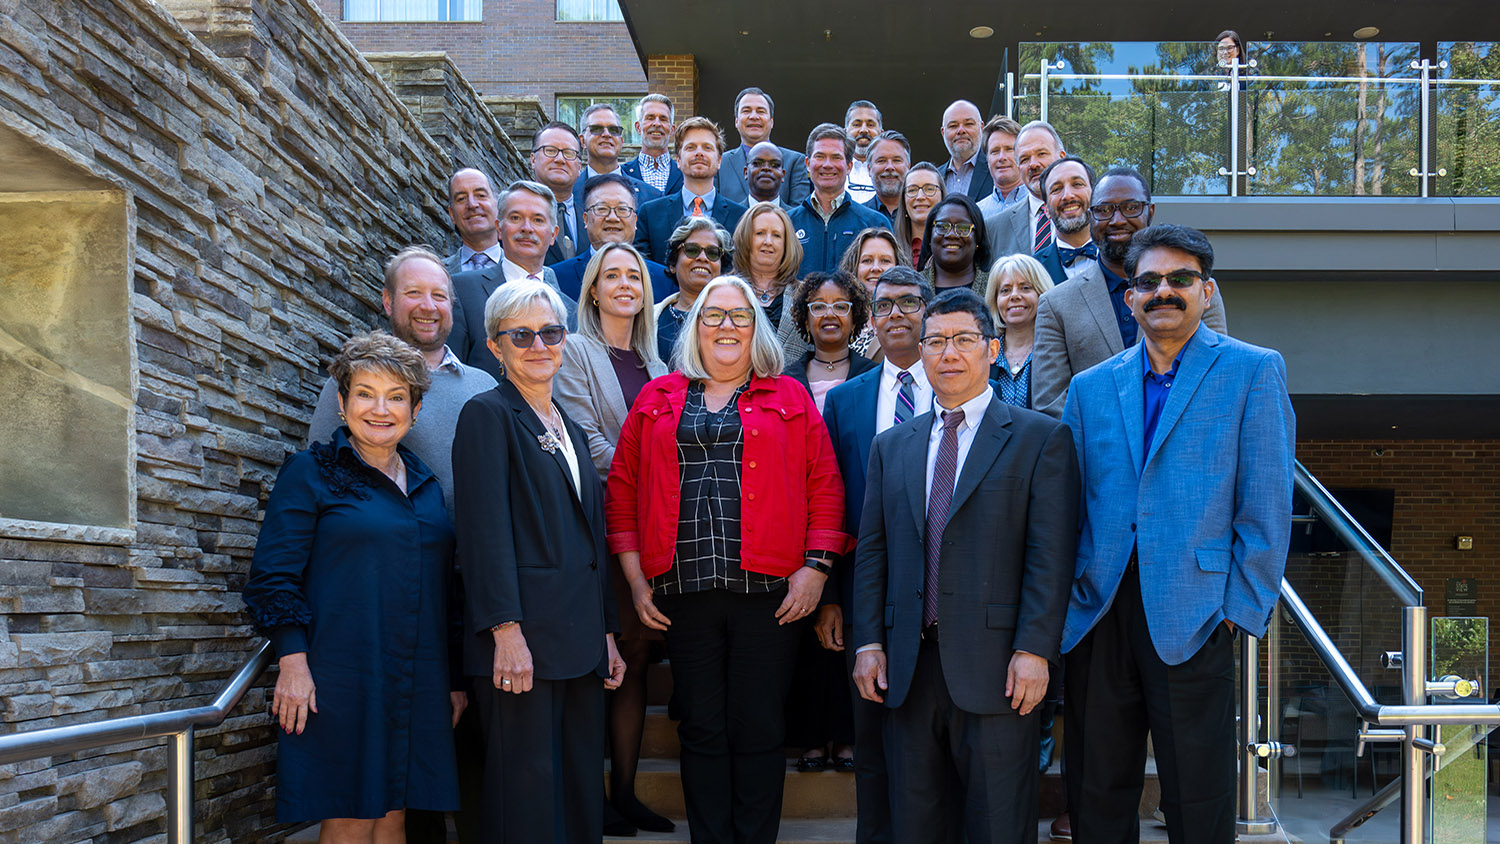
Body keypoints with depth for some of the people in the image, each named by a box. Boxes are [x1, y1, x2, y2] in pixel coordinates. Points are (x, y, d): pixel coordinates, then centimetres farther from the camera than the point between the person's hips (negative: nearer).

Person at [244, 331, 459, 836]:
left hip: (415, 687, 5)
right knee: (349, 822, -3)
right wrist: (292, 662, -15)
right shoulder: (311, 472, 0)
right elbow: (273, 576, -6)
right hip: (339, 680, -5)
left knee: (392, 816, 7)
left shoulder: (426, 486, 15)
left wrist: (455, 678, 15)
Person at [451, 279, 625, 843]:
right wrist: (506, 630, -19)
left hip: (580, 641, 7)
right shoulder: (488, 415, -2)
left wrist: (608, 635, 18)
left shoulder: (571, 431, 21)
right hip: (524, 636, -7)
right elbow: (485, 529, -11)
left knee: (581, 792, 8)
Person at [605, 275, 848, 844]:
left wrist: (815, 566, -5)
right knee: (702, 732, 6)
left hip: (770, 592, -1)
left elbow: (824, 485, 4)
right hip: (683, 593, 1)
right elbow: (623, 488, 10)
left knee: (759, 732, 2)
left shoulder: (789, 399, 9)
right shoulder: (658, 401, 12)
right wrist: (636, 577, 3)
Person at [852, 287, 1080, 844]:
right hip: (910, 668, 4)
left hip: (996, 669, -4)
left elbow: (1051, 555, -5)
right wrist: (868, 641, 3)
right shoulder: (891, 447, 15)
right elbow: (871, 552, 13)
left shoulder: (1040, 438, 1)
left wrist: (1035, 650, -13)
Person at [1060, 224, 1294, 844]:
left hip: (1192, 620, -3)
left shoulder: (1253, 372, 1)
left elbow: (1266, 508, -3)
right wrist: (1065, 599, 3)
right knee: (1097, 794, 12)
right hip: (1098, 611, 4)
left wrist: (1240, 612, -8)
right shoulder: (1089, 387, 13)